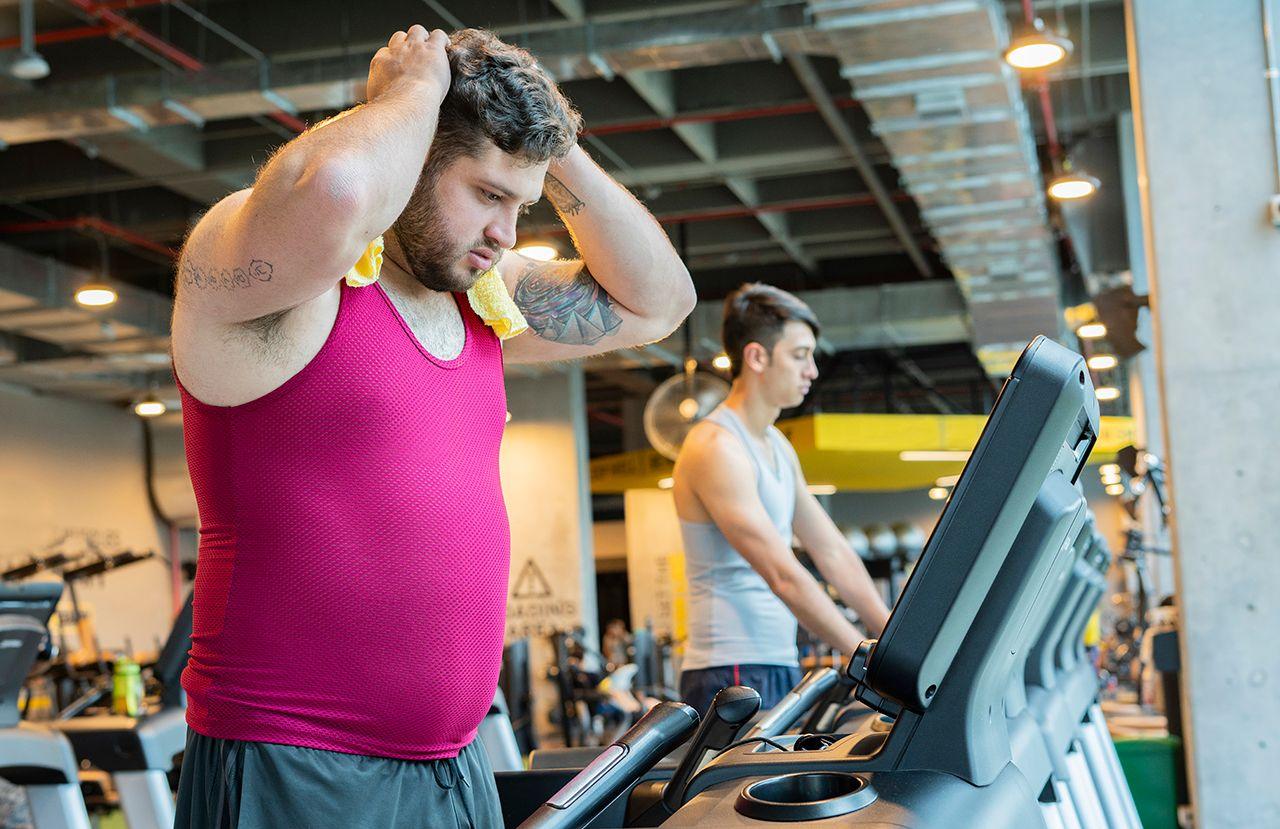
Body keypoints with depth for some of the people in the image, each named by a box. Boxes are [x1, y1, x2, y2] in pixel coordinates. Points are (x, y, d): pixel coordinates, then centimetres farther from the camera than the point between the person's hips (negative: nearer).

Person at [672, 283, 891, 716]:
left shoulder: (779, 448, 17)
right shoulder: (715, 448, -14)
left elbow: (834, 554, 16)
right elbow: (783, 576, -20)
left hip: (781, 666, 9)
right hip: (732, 675, -9)